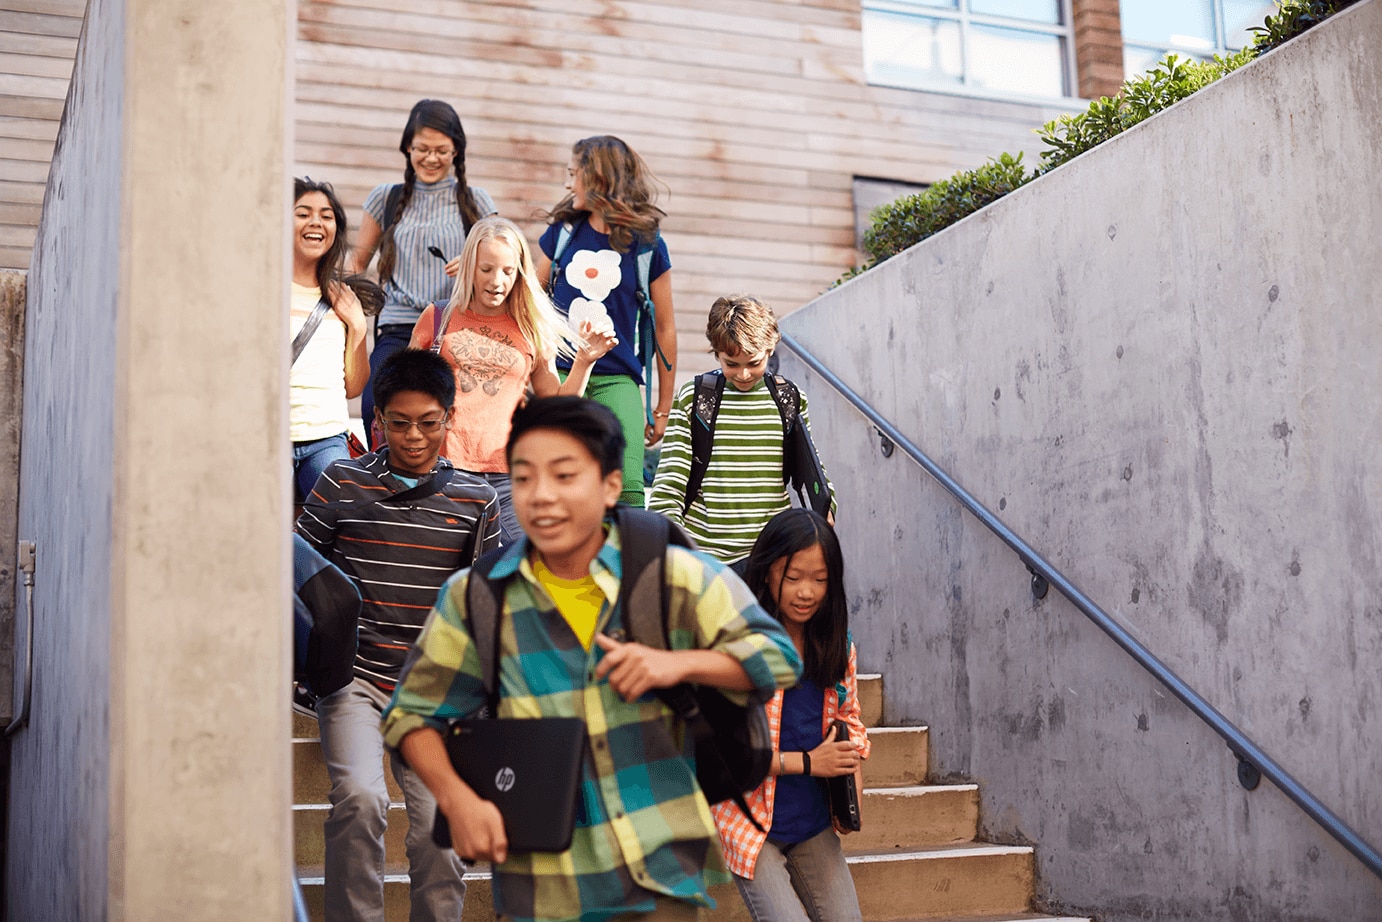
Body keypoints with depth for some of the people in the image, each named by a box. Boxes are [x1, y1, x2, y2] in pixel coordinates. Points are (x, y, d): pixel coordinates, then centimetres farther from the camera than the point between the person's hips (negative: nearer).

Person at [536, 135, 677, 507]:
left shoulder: (646, 245, 2)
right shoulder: (563, 232, 9)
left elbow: (664, 329, 8)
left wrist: (663, 408, 10)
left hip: (617, 379, -2)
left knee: (628, 486, -15)